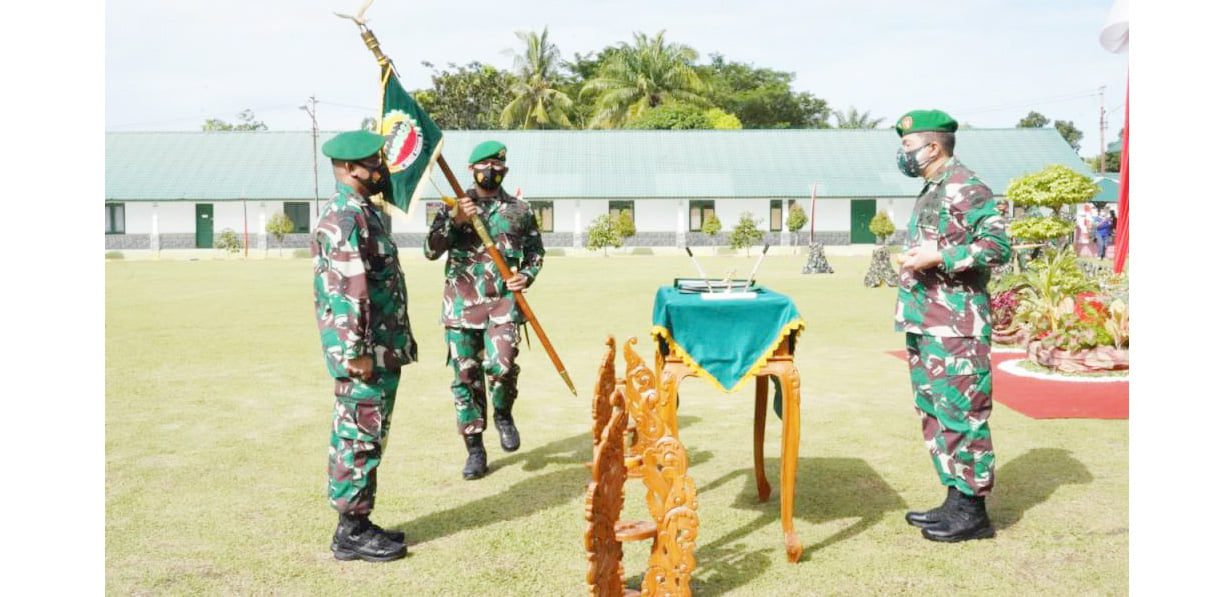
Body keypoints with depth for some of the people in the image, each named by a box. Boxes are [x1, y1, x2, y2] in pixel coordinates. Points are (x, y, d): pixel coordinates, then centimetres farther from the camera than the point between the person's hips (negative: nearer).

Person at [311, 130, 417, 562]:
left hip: (381, 351, 10)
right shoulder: (345, 218, -17)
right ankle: (352, 533, 9)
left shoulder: (361, 212, 16)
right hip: (366, 355, -10)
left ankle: (358, 525, 25)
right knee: (360, 438, -2)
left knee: (362, 438, 15)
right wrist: (356, 353, -24)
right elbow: (350, 292, -23)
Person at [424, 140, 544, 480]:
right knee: (466, 377, 3)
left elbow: (536, 252, 18)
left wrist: (528, 275, -2)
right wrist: (455, 221, -13)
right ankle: (475, 449, 17)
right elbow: (431, 251, 0)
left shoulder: (520, 210, 10)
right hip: (461, 303, 1)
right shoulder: (453, 207, 7)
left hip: (503, 302, -1)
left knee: (501, 365, -21)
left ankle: (503, 415, 12)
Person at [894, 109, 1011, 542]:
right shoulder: (931, 191, 19)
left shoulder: (965, 187, -11)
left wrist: (938, 257, -21)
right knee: (935, 413, 13)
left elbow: (997, 246, -17)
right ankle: (956, 499, 22)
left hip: (955, 328, -10)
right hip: (925, 324, 10)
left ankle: (972, 511, 5)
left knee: (961, 414, -4)